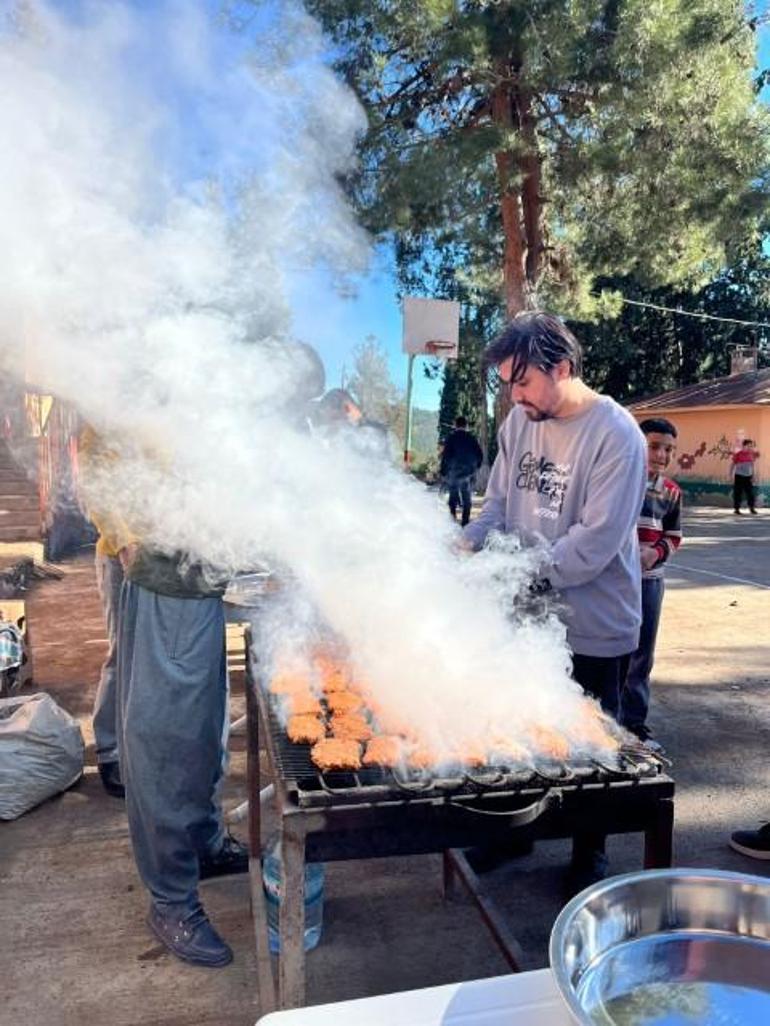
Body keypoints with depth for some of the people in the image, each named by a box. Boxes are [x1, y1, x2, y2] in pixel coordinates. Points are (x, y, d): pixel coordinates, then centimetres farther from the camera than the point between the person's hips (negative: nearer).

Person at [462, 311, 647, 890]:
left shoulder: (616, 435, -17)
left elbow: (596, 539, -23)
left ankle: (590, 854, 35)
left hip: (593, 626, -5)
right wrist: (466, 547, -10)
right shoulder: (519, 423, 2)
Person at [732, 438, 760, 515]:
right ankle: (737, 509, 7)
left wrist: (753, 476, 8)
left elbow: (752, 466, 10)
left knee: (750, 492, 3)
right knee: (738, 493, -1)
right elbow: (733, 465, -4)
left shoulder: (752, 454, 3)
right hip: (739, 476, -4)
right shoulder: (738, 454, -10)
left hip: (748, 477, 4)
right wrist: (732, 476, -6)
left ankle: (752, 508, 12)